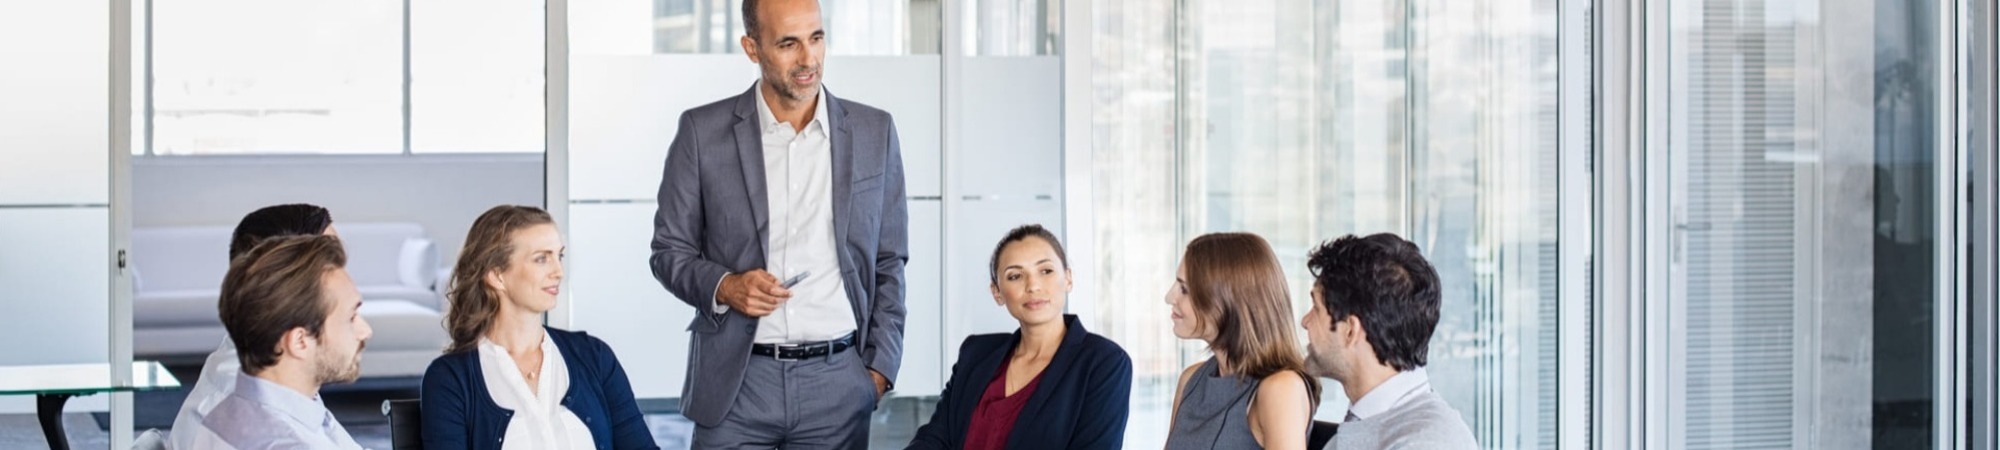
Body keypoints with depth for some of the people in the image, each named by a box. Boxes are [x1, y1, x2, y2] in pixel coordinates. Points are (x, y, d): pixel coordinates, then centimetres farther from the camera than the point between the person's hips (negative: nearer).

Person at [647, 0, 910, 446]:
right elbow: (670, 250, 6)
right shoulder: (703, 132, 1)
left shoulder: (874, 132, 6)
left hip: (839, 380, 1)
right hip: (736, 380, -1)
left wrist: (880, 367, 2)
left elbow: (888, 262, 10)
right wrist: (723, 287, -13)